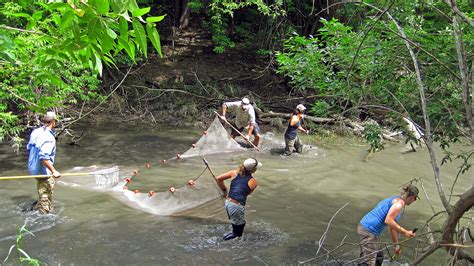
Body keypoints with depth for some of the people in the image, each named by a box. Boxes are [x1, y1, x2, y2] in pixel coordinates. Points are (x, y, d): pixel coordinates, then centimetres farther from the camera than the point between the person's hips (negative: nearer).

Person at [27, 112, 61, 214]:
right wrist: (54, 171, -31)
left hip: (33, 168, 9)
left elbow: (29, 147, 16)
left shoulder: (35, 132, 2)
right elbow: (44, 157, -33)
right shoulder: (49, 137, -26)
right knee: (45, 195, 3)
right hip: (43, 170, -9)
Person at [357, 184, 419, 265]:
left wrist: (396, 245, 33)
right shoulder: (400, 202, -9)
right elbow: (388, 220, -23)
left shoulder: (395, 200, 21)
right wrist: (405, 232, -15)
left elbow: (392, 226, 28)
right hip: (368, 231, -11)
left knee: (379, 258, 24)